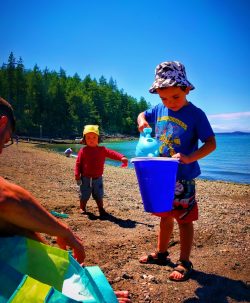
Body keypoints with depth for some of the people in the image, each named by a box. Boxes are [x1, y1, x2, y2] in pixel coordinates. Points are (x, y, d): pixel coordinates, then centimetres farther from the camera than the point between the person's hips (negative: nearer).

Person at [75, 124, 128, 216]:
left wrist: (122, 157, -32)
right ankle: (82, 208, 31)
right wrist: (77, 175, -12)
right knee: (84, 196, 12)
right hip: (86, 178, -1)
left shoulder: (102, 150, -2)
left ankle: (101, 209, 24)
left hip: (98, 178, 1)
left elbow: (112, 153, -15)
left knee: (99, 196, 11)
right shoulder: (83, 150, -6)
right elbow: (78, 163, -5)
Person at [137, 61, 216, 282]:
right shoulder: (159, 110, 3)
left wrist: (190, 158, -32)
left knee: (184, 220, 5)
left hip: (183, 178, -6)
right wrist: (143, 121, -2)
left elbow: (211, 143, -17)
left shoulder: (195, 114, -13)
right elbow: (143, 115, 22)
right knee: (165, 216, 19)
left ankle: (184, 263, 20)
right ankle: (161, 253, 36)